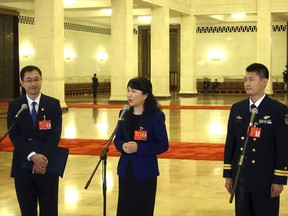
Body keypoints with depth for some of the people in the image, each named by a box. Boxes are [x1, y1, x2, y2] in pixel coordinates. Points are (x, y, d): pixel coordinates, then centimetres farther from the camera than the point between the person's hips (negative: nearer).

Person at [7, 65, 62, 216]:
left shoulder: (53, 104, 1)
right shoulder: (14, 106, 2)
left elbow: (55, 133, -7)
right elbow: (14, 135, -7)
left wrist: (44, 158, -20)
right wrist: (32, 156, -21)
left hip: (48, 165, 0)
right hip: (23, 166, 1)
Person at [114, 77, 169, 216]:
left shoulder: (156, 116, -11)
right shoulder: (125, 114, 5)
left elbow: (163, 145, -12)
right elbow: (118, 138, 11)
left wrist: (138, 148, -21)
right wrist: (122, 146, -12)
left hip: (145, 172, -4)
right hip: (126, 170, 5)